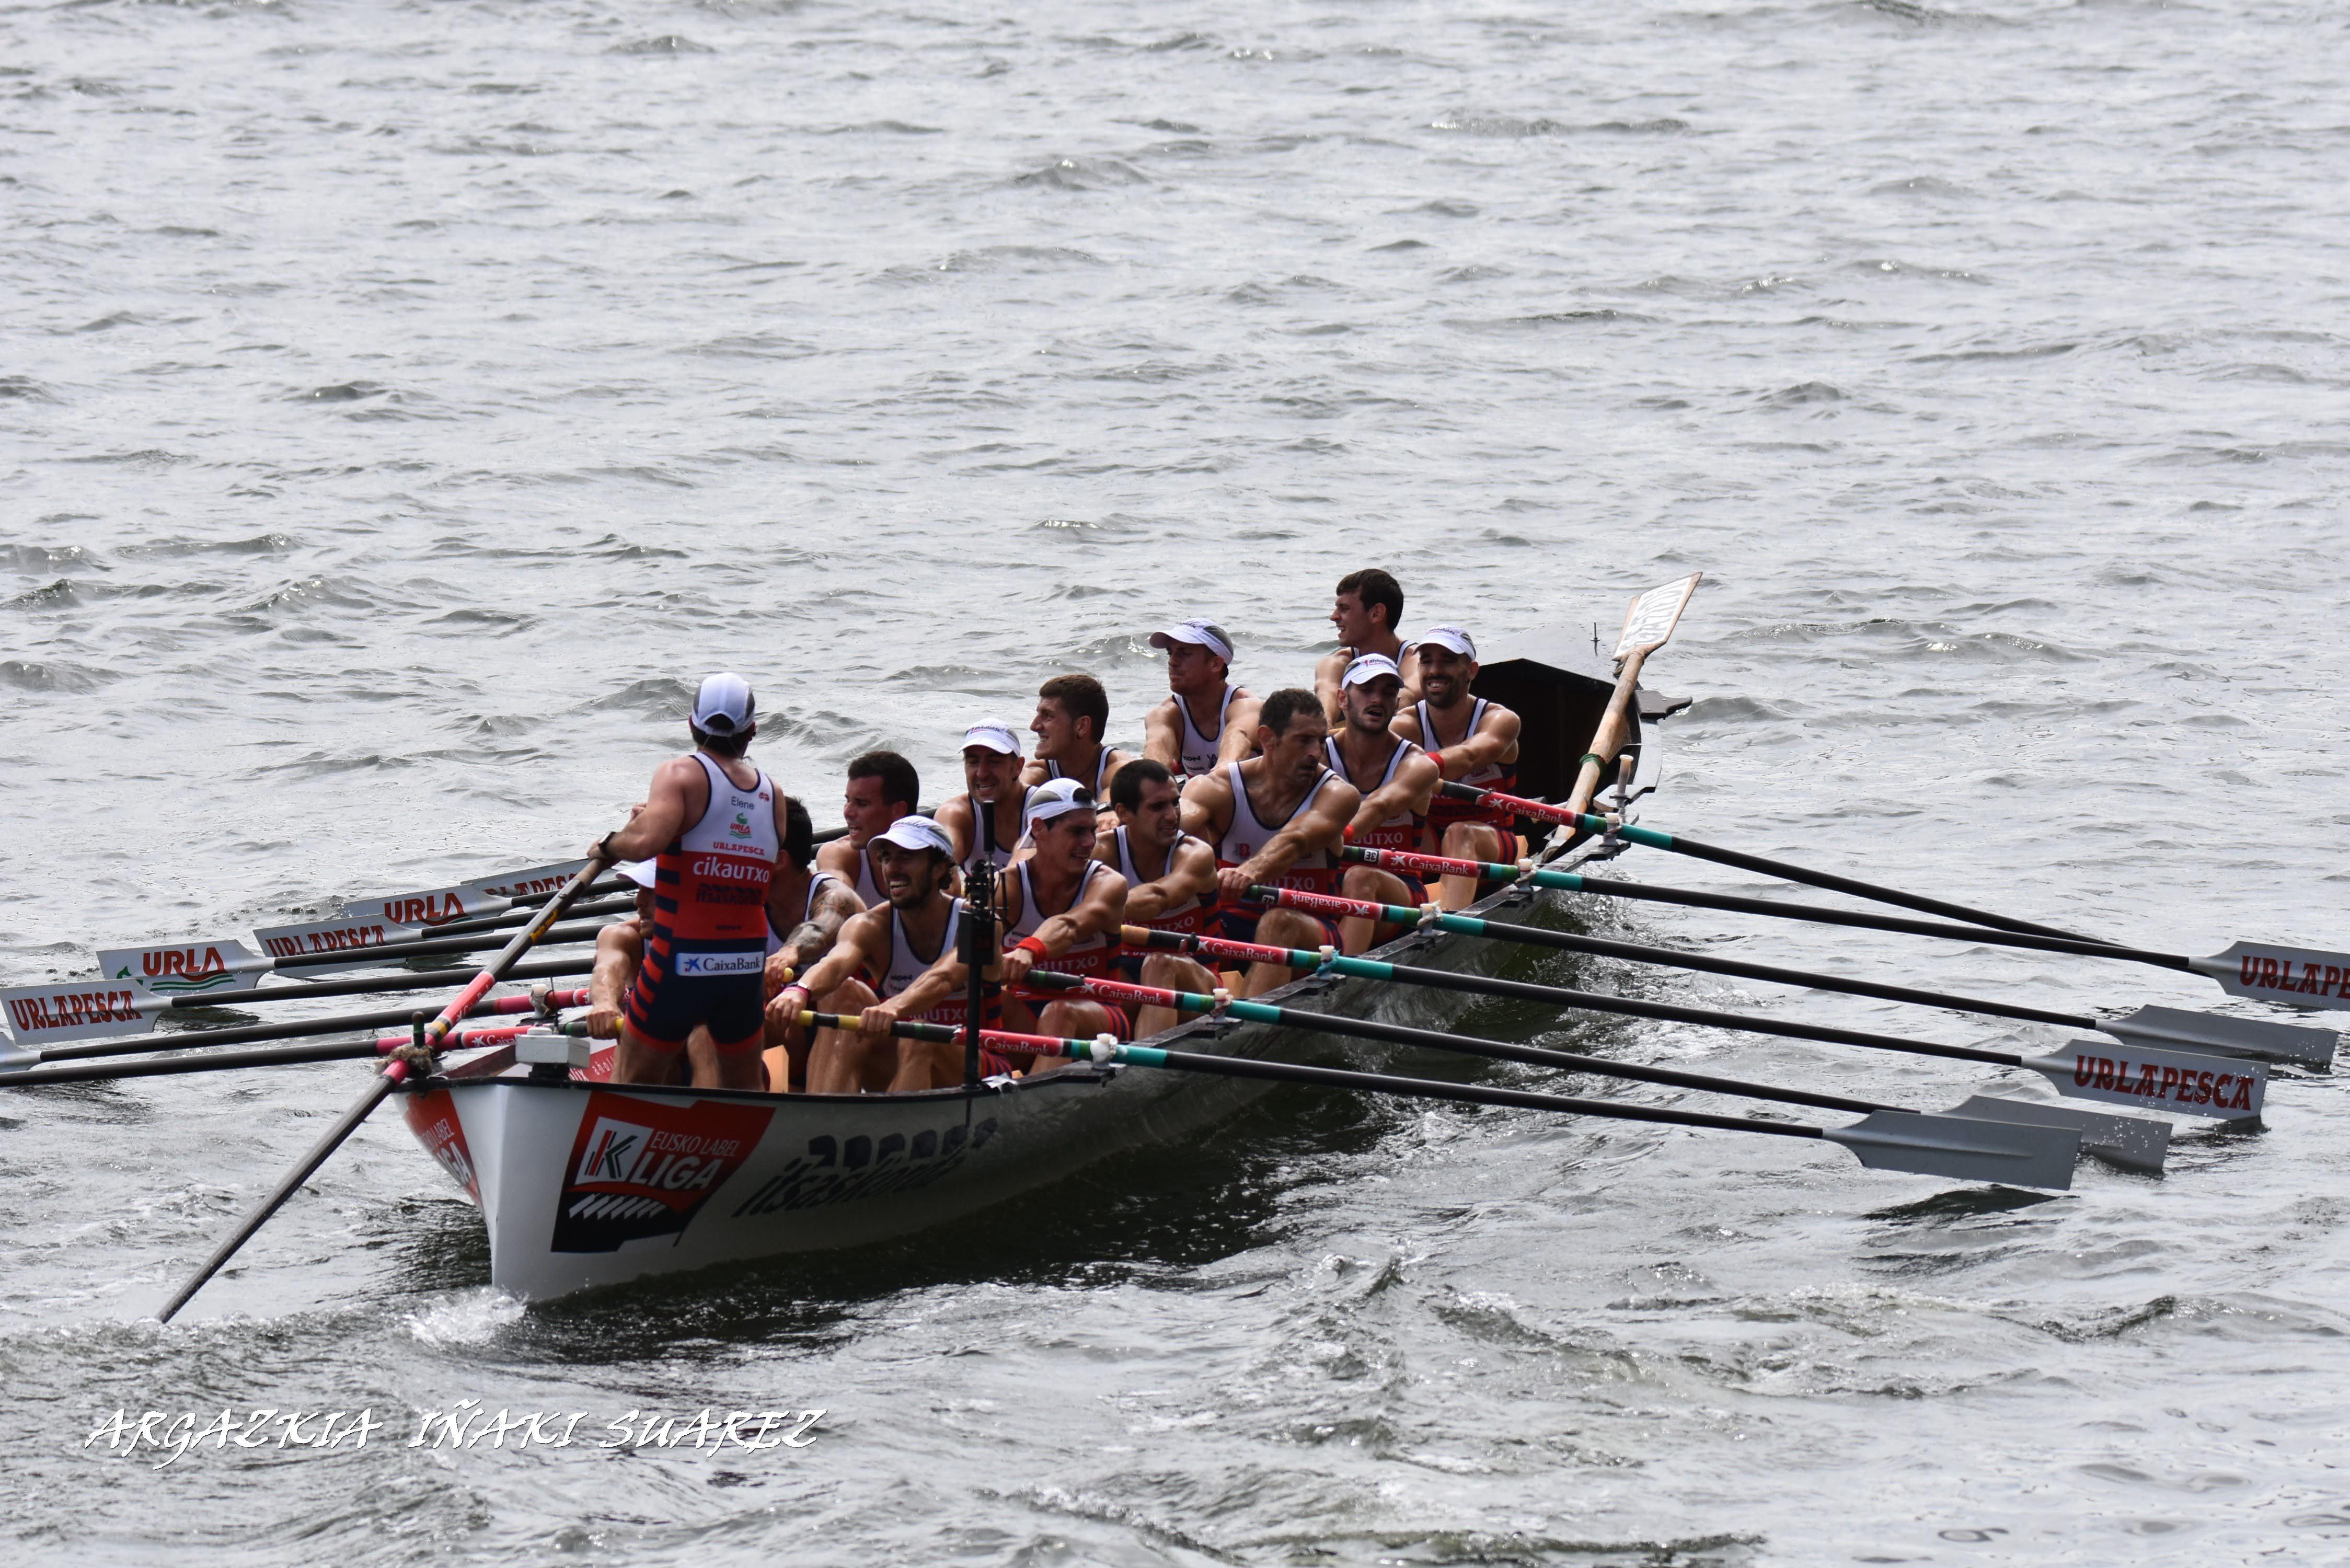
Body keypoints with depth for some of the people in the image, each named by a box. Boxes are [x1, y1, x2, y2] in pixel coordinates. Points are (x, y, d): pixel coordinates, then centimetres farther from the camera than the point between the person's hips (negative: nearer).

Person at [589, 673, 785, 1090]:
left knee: (634, 1084, 6)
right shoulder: (773, 795, 7)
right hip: (748, 961, 4)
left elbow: (647, 841, -24)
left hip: (680, 963, -4)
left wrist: (609, 844, -1)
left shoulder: (681, 774, -8)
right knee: (745, 1088, 19)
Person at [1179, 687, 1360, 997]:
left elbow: (1293, 841, -29)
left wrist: (1251, 872, -52)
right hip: (1233, 923, 3)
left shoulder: (1337, 795, -8)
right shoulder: (1217, 789, -3)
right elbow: (1181, 819, -26)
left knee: (1280, 922, -37)